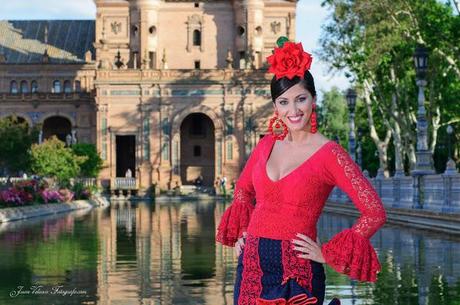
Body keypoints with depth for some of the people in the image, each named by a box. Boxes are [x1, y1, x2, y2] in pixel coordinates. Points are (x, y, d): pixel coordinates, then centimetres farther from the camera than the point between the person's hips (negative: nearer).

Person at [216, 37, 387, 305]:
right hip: (252, 264, 5)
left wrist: (327, 254, -9)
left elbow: (375, 212, -13)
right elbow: (243, 189, 24)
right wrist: (241, 231, 10)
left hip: (297, 272, -5)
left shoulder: (329, 154, -9)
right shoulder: (268, 144, 7)